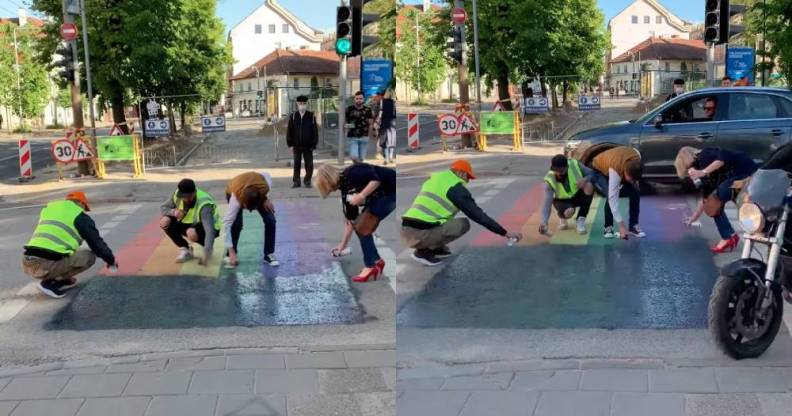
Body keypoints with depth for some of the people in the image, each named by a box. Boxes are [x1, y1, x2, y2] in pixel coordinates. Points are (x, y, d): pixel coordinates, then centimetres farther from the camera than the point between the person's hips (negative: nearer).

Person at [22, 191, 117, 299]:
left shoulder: (48, 209, 26)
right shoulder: (80, 217, 7)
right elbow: (96, 242, 13)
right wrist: (111, 260, 30)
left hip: (27, 264, 7)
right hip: (47, 265, -7)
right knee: (89, 256, 9)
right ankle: (50, 283, 1)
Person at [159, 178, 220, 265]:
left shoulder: (203, 205, -35)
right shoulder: (177, 194, -18)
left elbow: (210, 230, -41)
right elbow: (163, 208, -3)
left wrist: (206, 256, -48)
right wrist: (173, 212, -28)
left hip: (206, 228, -6)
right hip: (189, 223, 6)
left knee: (192, 233, -39)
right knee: (165, 221, -18)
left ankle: (209, 248, -5)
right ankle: (185, 250, -2)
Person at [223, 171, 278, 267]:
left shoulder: (264, 187, -41)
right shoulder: (236, 197, -44)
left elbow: (266, 175, -16)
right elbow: (227, 223, -41)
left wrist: (266, 199, -22)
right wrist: (231, 252, -43)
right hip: (233, 192, -2)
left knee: (270, 220, -14)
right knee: (236, 223, -23)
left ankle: (269, 254, 0)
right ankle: (230, 255, -3)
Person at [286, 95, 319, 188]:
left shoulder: (311, 116, -2)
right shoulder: (293, 116, 3)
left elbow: (315, 131, 0)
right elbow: (289, 131, 5)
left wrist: (314, 145, -4)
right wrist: (290, 144, 0)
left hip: (308, 145, -1)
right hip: (296, 145, 1)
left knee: (309, 164, 4)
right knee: (296, 164, 6)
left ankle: (307, 182, 15)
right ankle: (296, 182, 14)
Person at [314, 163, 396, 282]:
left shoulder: (351, 174, -18)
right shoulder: (345, 190, 9)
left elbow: (377, 179, -27)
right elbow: (350, 219, 15)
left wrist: (361, 196, -26)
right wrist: (343, 244, 21)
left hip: (390, 190, -9)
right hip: (381, 195, 9)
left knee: (362, 227, -6)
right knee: (359, 225, 8)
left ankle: (370, 267, 3)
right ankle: (376, 261, 20)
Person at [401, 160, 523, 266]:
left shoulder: (433, 179, 21)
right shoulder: (456, 188, -3)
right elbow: (478, 215, -5)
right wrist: (505, 233, 0)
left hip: (406, 231, 9)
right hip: (420, 234, -9)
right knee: (464, 224, -4)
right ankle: (424, 251, -4)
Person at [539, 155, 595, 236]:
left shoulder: (574, 165, -24)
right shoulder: (550, 180, -27)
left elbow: (592, 173, -13)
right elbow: (547, 203, -30)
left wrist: (585, 179, -37)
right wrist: (544, 223, -43)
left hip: (578, 195, 3)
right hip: (562, 200, -3)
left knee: (589, 186, -30)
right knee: (569, 212, -37)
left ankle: (581, 219, -14)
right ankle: (562, 217, 5)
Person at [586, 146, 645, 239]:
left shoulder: (637, 158, -31)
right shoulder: (615, 169, -45)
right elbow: (613, 199, -45)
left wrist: (634, 181, -3)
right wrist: (621, 226, -47)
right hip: (599, 170, -5)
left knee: (636, 192, -13)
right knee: (610, 196, -30)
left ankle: (634, 225, 0)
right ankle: (608, 227, -12)